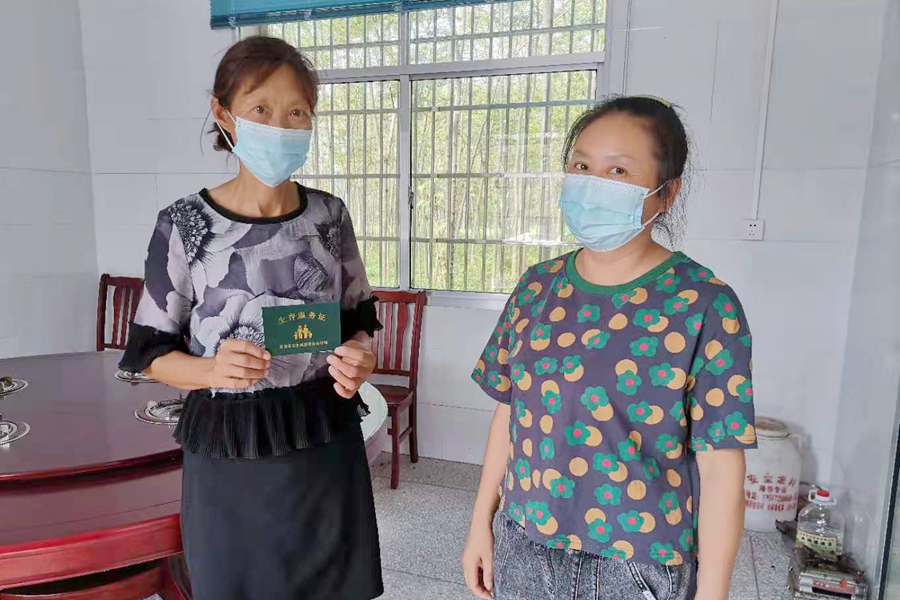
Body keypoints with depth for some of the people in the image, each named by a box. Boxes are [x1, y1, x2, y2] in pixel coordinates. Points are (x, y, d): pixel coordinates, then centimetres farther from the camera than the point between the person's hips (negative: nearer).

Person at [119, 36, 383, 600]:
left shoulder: (329, 215, -1)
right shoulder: (184, 225, -9)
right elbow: (152, 351, -2)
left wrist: (360, 356, -14)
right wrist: (210, 370, -22)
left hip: (327, 439, 2)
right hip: (229, 450, -2)